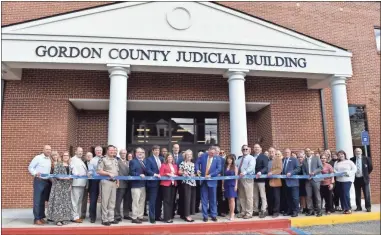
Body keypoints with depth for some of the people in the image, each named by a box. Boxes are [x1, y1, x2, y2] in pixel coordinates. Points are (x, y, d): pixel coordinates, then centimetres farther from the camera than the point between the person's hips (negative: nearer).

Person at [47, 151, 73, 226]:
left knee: (66, 202, 4)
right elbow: (55, 174, -8)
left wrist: (70, 184, 2)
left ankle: (64, 218, 10)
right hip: (59, 185, -5)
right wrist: (62, 178, -21)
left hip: (67, 186, 5)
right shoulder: (58, 164, 0)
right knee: (58, 201, -7)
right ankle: (58, 219, -5)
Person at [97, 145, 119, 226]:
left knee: (112, 201, 10)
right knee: (105, 201, -1)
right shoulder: (103, 160, -6)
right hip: (106, 182, -7)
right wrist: (109, 174, -17)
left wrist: (117, 182, 12)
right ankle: (105, 219, 6)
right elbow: (99, 171, -12)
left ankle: (111, 218, 17)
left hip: (114, 182, 7)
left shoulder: (115, 160, 15)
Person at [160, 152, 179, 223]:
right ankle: (167, 218, -3)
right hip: (166, 184, -5)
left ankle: (170, 216, 17)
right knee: (167, 201, -6)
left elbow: (177, 174, 17)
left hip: (173, 184, 6)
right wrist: (167, 174, -17)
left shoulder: (175, 165, 17)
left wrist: (175, 176, -3)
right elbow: (161, 174, -5)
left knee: (172, 201, 9)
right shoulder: (163, 165, 1)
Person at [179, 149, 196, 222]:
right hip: (186, 182, -6)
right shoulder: (182, 163, -1)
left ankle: (188, 214, 16)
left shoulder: (193, 164, 15)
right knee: (187, 198, -7)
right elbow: (179, 172, -5)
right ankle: (187, 215, -2)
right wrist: (183, 172, -22)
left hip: (193, 182, 6)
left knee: (192, 198, 7)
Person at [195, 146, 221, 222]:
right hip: (203, 180, 1)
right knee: (204, 199, 6)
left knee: (213, 199, 7)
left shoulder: (217, 159, -4)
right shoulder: (203, 156, 1)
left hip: (212, 181, -1)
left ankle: (213, 215, 17)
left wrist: (211, 175, -19)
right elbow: (197, 163, 11)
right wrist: (197, 169, -8)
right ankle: (205, 216, 13)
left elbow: (219, 169, -10)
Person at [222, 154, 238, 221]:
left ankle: (232, 214, -4)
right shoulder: (225, 167, 9)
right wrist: (222, 185, 5)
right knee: (229, 200, 7)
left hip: (232, 184, -4)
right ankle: (230, 214, 12)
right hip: (226, 185, 4)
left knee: (232, 199, -8)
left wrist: (236, 185, -10)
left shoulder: (235, 167, 0)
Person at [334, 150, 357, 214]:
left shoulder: (349, 162, 4)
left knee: (346, 193, -13)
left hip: (347, 180, -4)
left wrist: (349, 173, -15)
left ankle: (348, 208, -4)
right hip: (339, 180, 4)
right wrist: (337, 173, -12)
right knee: (341, 195, 4)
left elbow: (355, 169, -2)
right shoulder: (336, 163, 15)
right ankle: (344, 208, 11)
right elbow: (334, 170, 8)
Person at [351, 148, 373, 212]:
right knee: (357, 194, 8)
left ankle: (368, 207, 11)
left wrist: (367, 174, 6)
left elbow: (370, 167, 6)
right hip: (356, 179, 1)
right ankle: (358, 207, 15)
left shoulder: (366, 159, -2)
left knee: (366, 194, 1)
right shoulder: (352, 160, 0)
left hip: (364, 178, -1)